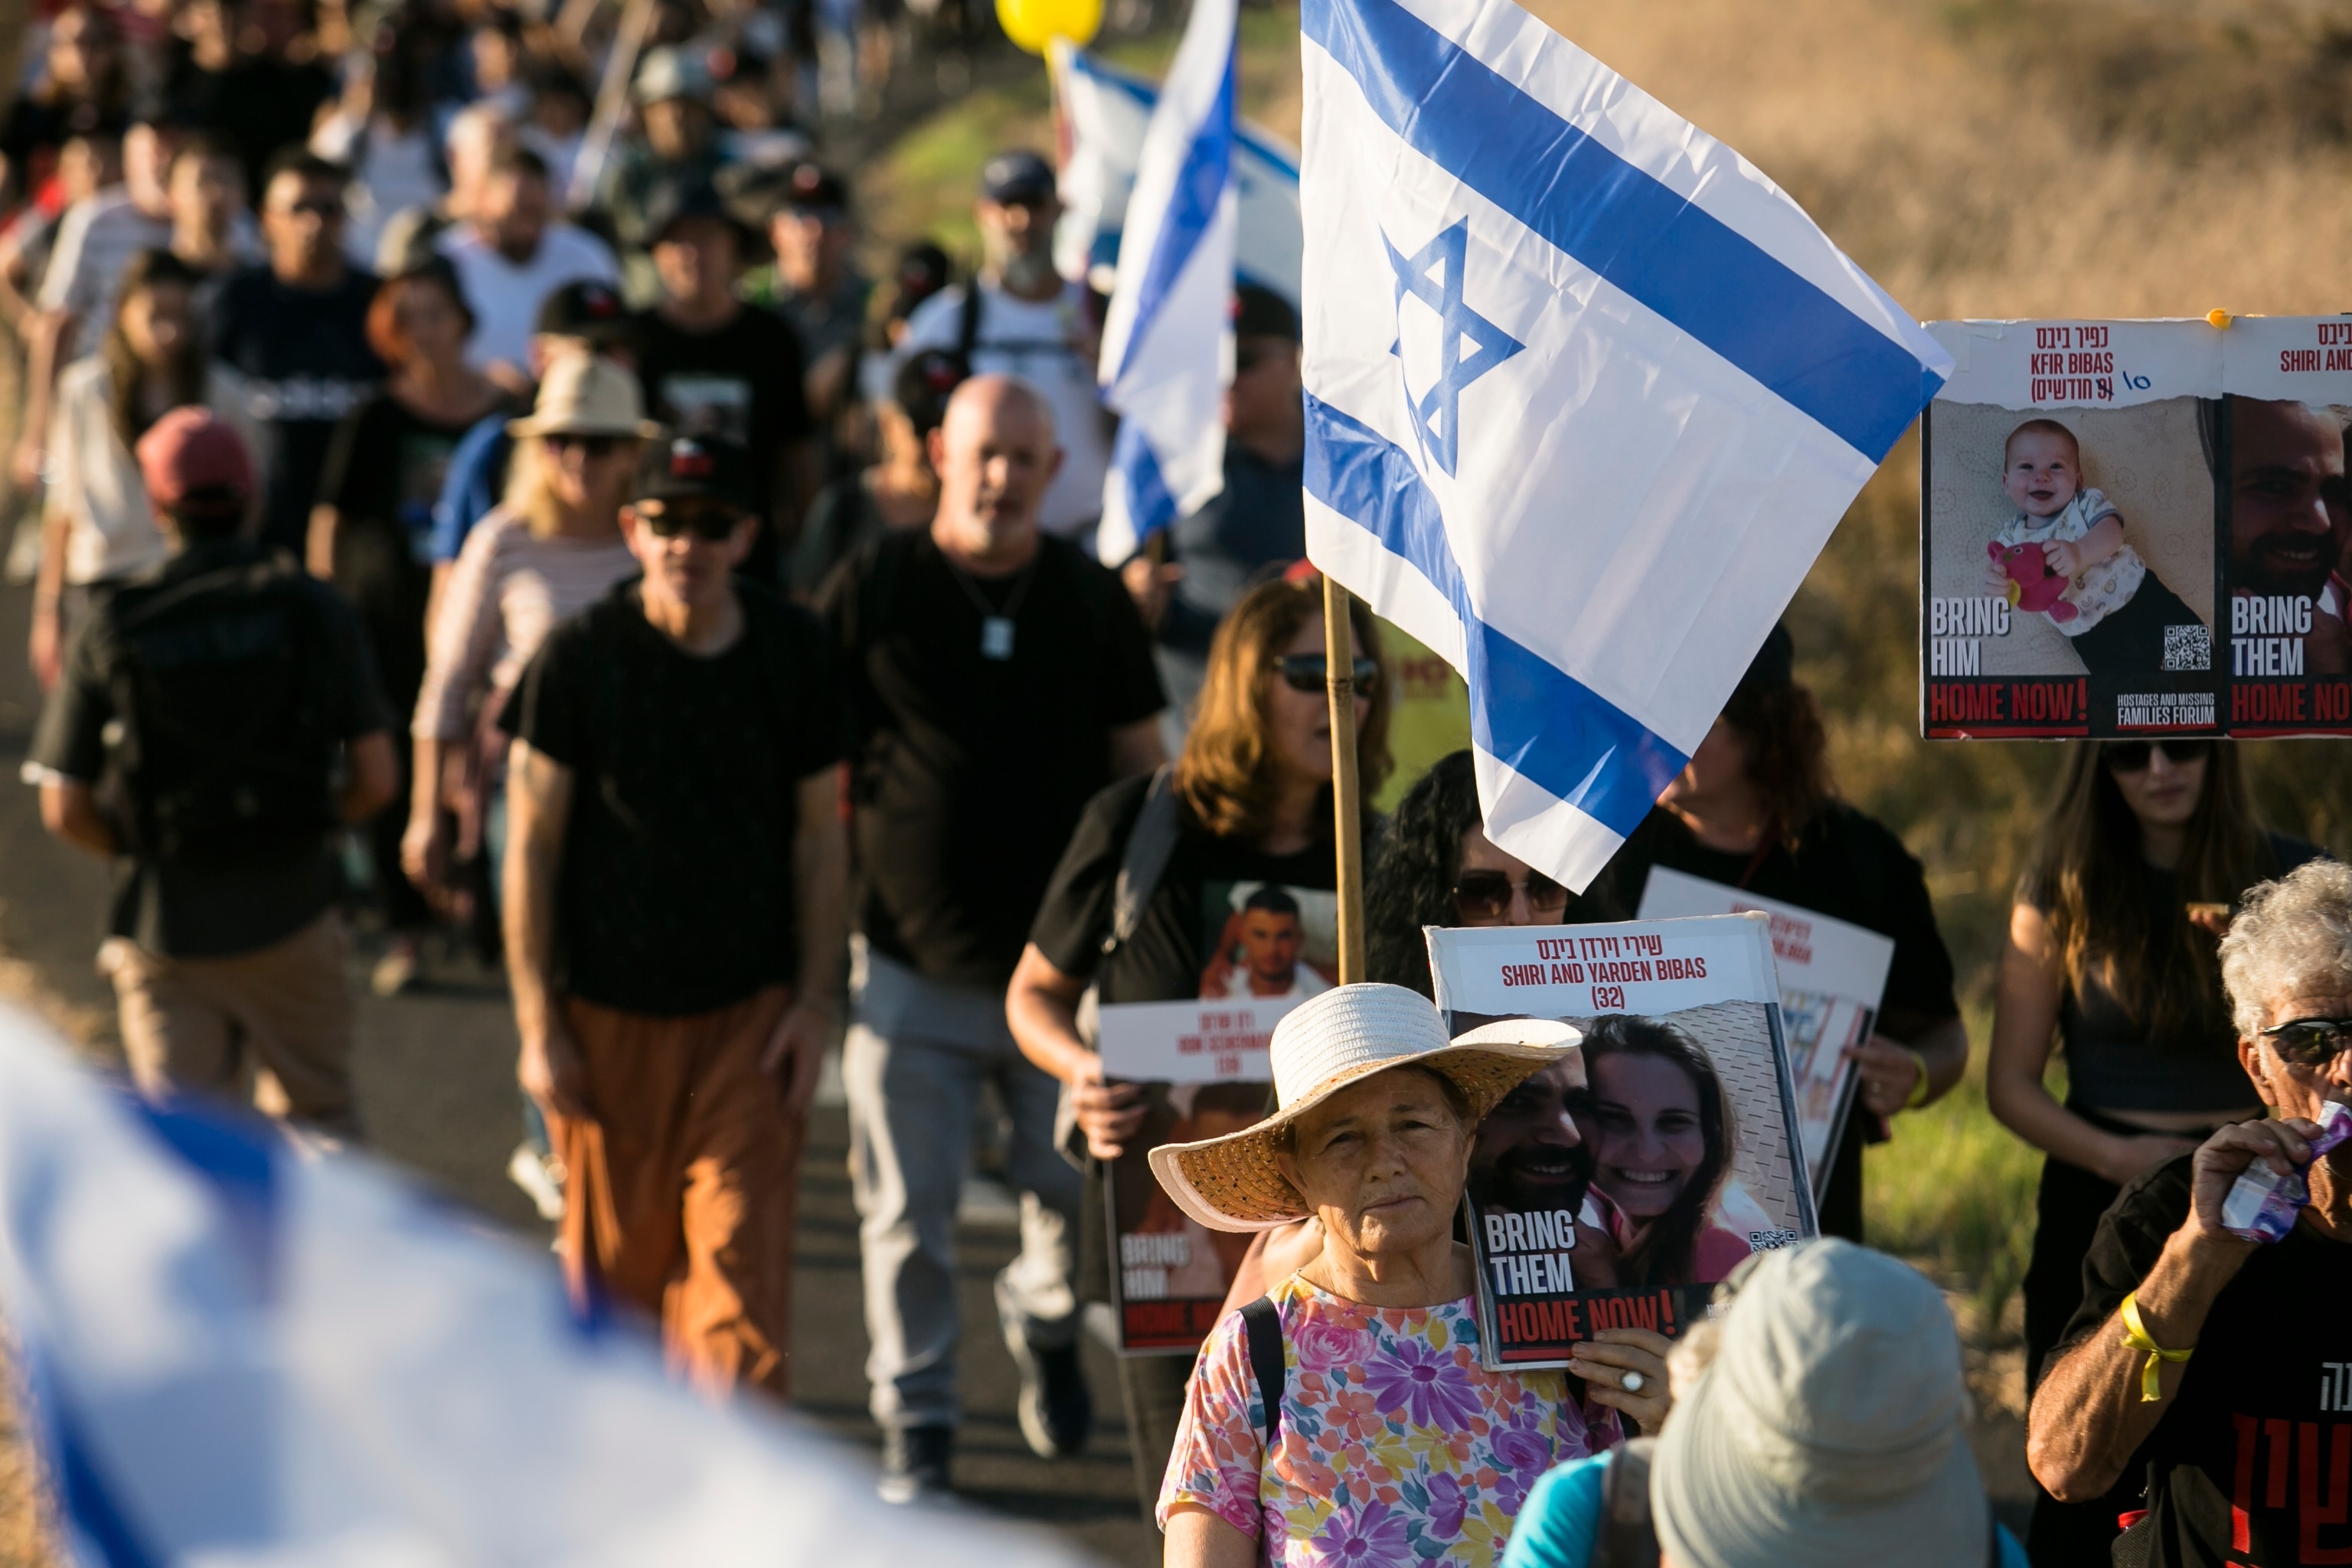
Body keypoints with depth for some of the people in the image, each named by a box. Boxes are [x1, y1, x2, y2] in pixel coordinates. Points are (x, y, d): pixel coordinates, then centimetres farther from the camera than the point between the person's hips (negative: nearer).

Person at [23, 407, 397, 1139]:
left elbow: (64, 811, -6)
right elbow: (375, 778, -6)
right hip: (290, 910, 0)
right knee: (316, 1121, 18)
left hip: (165, 921, 0)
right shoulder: (315, 610, -5)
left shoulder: (112, 630, -6)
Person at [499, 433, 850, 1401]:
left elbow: (818, 832, 7)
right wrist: (538, 1026, -5)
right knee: (615, 1259, 10)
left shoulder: (791, 653, 0)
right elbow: (532, 846, -2)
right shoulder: (579, 657, -5)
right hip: (608, 1010, 0)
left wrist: (814, 1001, 1)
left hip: (751, 1011, 0)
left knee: (743, 1258, -9)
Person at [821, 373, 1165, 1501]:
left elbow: (1140, 768, 12)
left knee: (1081, 1195, 5)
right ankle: (915, 1417, 18)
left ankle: (1044, 1319, 36)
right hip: (910, 970, -1)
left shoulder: (1093, 601, 5)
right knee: (907, 1216, 2)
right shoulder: (872, 590, -1)